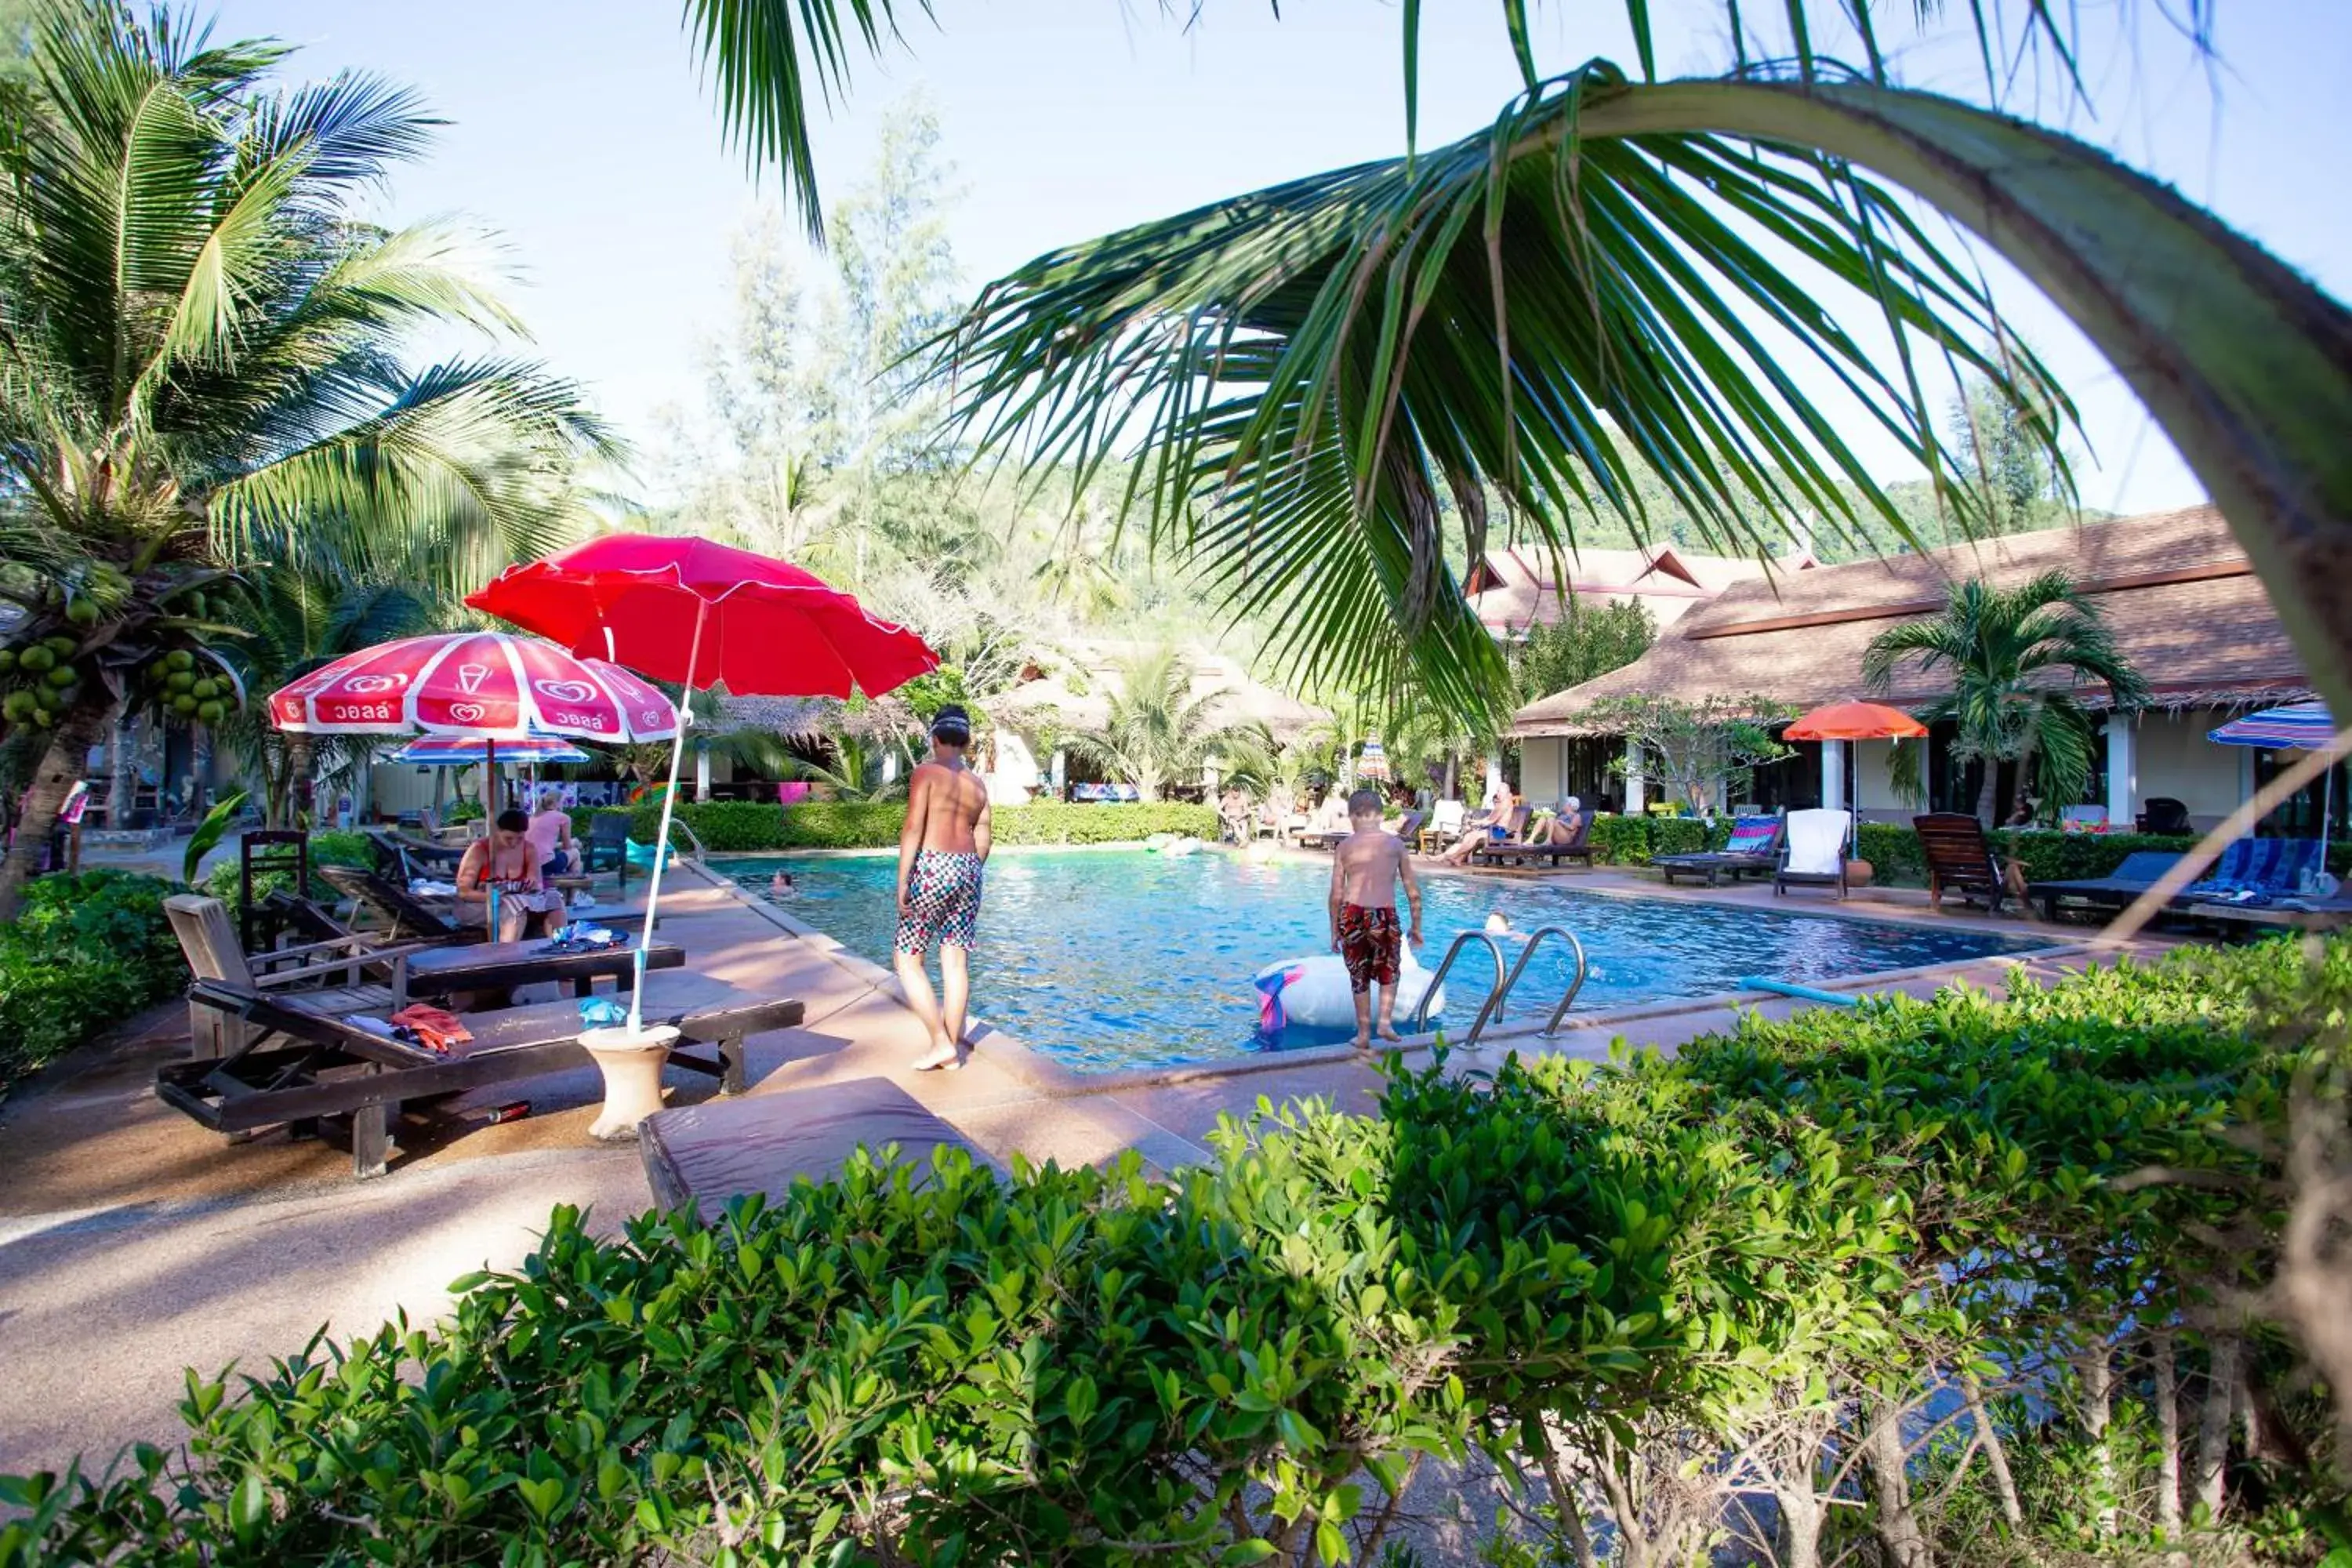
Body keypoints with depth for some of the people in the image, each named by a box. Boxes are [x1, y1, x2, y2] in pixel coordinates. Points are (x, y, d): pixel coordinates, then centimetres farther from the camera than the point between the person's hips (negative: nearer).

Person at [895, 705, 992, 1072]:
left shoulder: (926, 773, -5)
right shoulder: (978, 784, 12)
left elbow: (913, 829, -12)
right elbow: (983, 840, 12)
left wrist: (902, 881, -11)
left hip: (933, 868, -6)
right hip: (968, 869, 6)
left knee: (907, 958, 4)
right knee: (956, 962, 8)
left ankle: (941, 1043, 0)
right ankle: (953, 1050, 13)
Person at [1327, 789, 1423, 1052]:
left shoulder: (1344, 846, 5)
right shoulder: (1395, 843, 7)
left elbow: (1336, 895, 3)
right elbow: (1413, 891, 7)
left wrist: (1334, 931, 11)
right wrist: (1417, 926, 16)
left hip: (1352, 915, 0)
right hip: (1385, 916, 0)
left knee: (1359, 978, 14)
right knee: (1389, 973, 23)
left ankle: (1364, 1035, 20)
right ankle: (1386, 1021, 8)